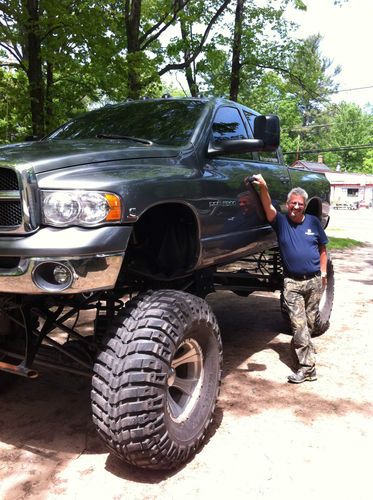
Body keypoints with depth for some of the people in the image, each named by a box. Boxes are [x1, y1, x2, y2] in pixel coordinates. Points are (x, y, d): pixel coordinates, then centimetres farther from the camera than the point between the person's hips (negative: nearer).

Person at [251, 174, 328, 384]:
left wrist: (323, 273, 5)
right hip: (292, 282, -2)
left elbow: (322, 249, 12)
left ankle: (301, 346, 39)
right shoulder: (281, 221, -2)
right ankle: (307, 367, -3)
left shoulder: (313, 222, 4)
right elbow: (268, 208, -23)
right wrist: (263, 188, -41)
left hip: (314, 281, 2)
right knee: (299, 325, -6)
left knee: (310, 323, 14)